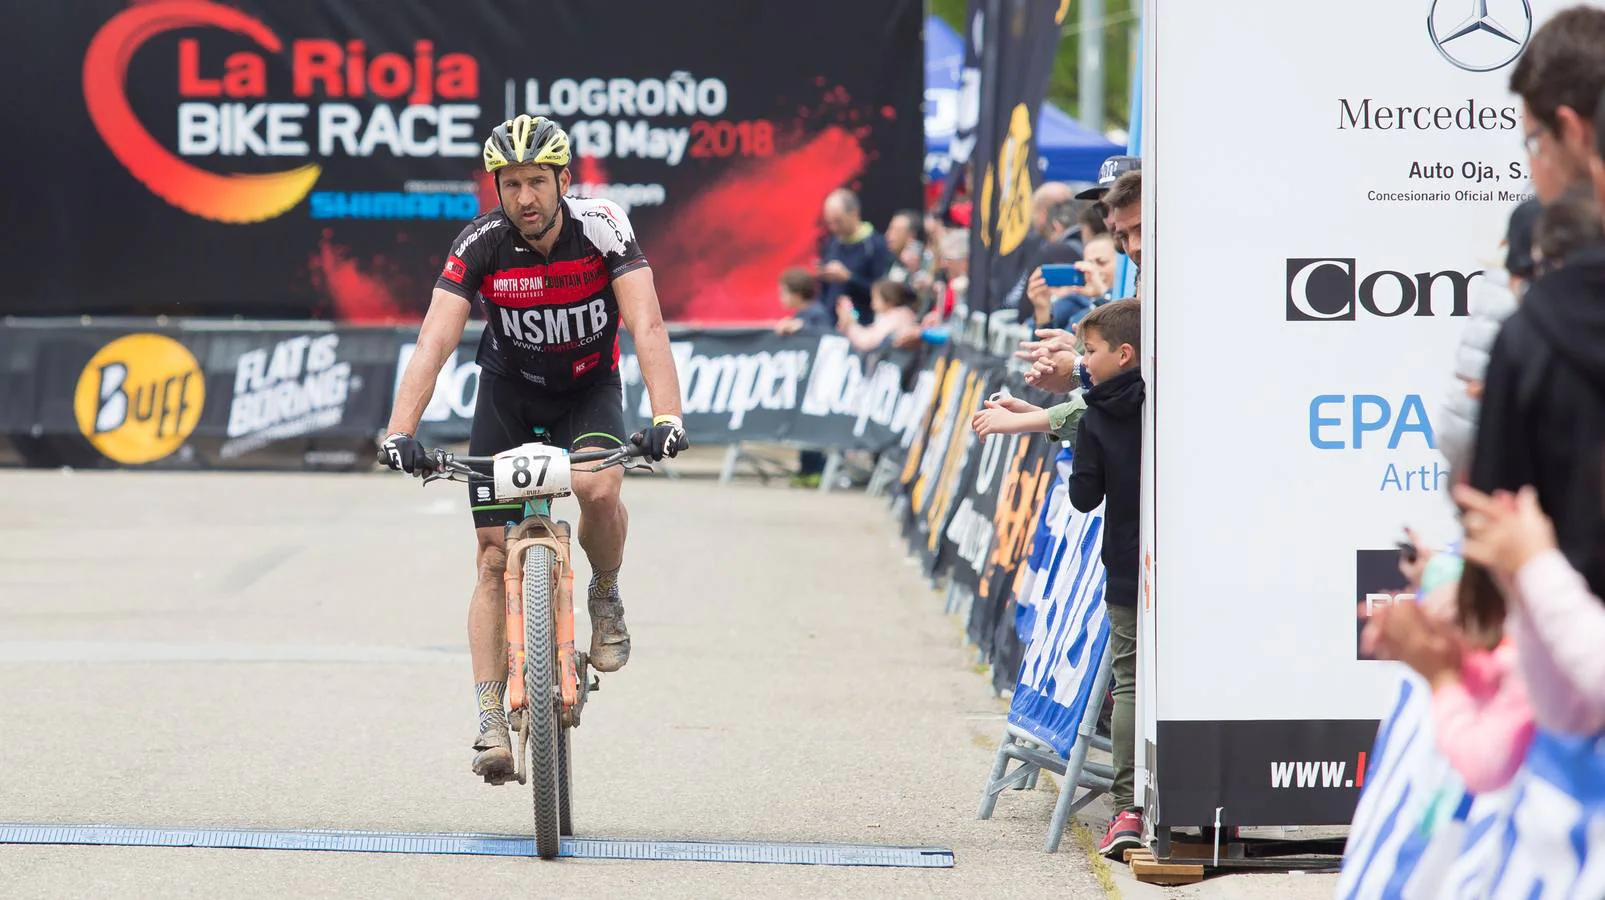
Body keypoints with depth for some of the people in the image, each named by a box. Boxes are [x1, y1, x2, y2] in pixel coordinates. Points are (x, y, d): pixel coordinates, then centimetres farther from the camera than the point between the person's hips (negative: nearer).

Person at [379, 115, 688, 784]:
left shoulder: (601, 228, -25)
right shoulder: (482, 244, -22)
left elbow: (647, 326, -33)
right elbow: (435, 341, -29)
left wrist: (666, 416, -47)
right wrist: (400, 431, -43)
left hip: (588, 385, -1)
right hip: (510, 390, 1)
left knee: (597, 489, -32)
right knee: (495, 556, -8)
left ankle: (606, 596, -1)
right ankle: (492, 719, -7)